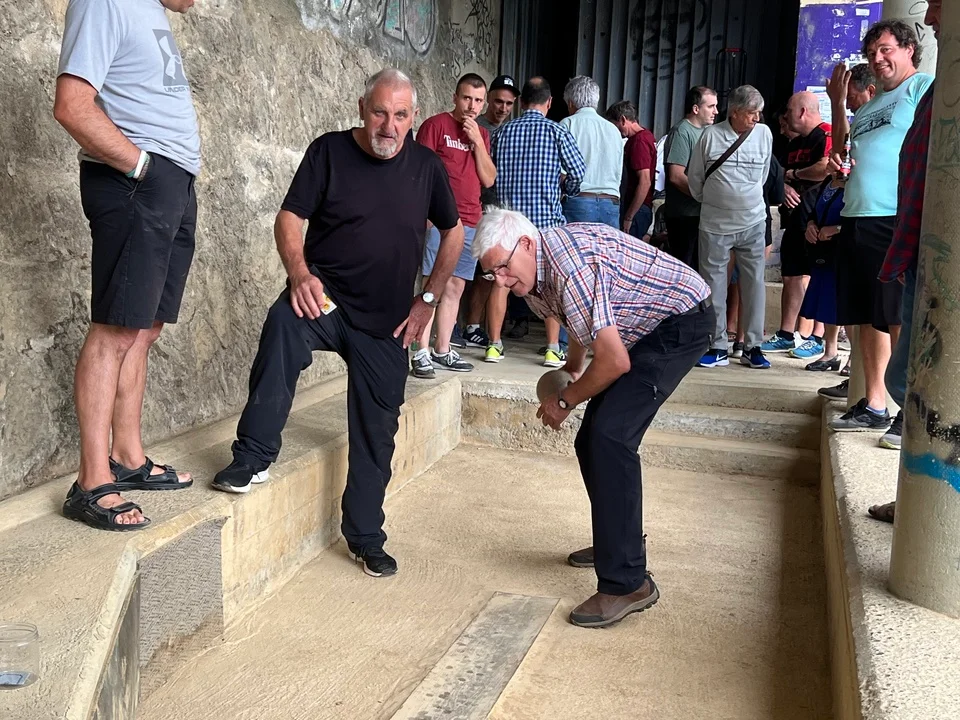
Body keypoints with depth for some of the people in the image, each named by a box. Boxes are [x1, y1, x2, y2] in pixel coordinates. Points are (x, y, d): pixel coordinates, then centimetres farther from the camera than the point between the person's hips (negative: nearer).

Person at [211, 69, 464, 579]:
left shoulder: (426, 166, 4)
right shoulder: (330, 151, -3)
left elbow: (453, 232, 15)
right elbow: (289, 216, -6)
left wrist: (429, 298, 6)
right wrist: (300, 274, -25)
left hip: (386, 321, 3)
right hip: (325, 298, -2)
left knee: (376, 431, 6)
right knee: (282, 326, -37)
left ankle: (365, 538, 22)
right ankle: (254, 457, -26)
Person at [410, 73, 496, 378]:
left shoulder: (481, 134, 17)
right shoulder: (436, 124, 0)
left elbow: (489, 179, 9)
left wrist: (477, 141, -1)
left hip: (470, 222, 6)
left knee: (455, 287, 8)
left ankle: (442, 350, 15)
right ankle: (422, 353, -6)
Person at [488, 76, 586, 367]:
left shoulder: (501, 132, 5)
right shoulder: (557, 131, -3)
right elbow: (578, 171, -7)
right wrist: (565, 189, 13)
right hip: (546, 217, -2)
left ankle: (494, 345, 13)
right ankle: (553, 349, 6)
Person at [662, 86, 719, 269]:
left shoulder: (707, 131, 15)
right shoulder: (682, 132, -11)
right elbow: (676, 176, -19)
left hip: (702, 213, 8)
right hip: (685, 215, -8)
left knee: (698, 267, 14)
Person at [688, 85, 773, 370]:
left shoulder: (764, 134, 1)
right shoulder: (710, 135, -5)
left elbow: (763, 176, 14)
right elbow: (694, 177, 6)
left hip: (752, 223, 1)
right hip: (715, 224, -1)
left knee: (754, 284, 2)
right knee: (713, 285, 3)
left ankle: (752, 347, 11)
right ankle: (717, 348, 12)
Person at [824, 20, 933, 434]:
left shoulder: (926, 88, 0)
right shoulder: (870, 106, 25)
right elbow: (843, 153, 30)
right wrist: (838, 103, 20)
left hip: (897, 222, -8)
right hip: (857, 220, 8)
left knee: (900, 320, -7)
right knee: (868, 319, 10)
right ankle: (873, 407, 18)